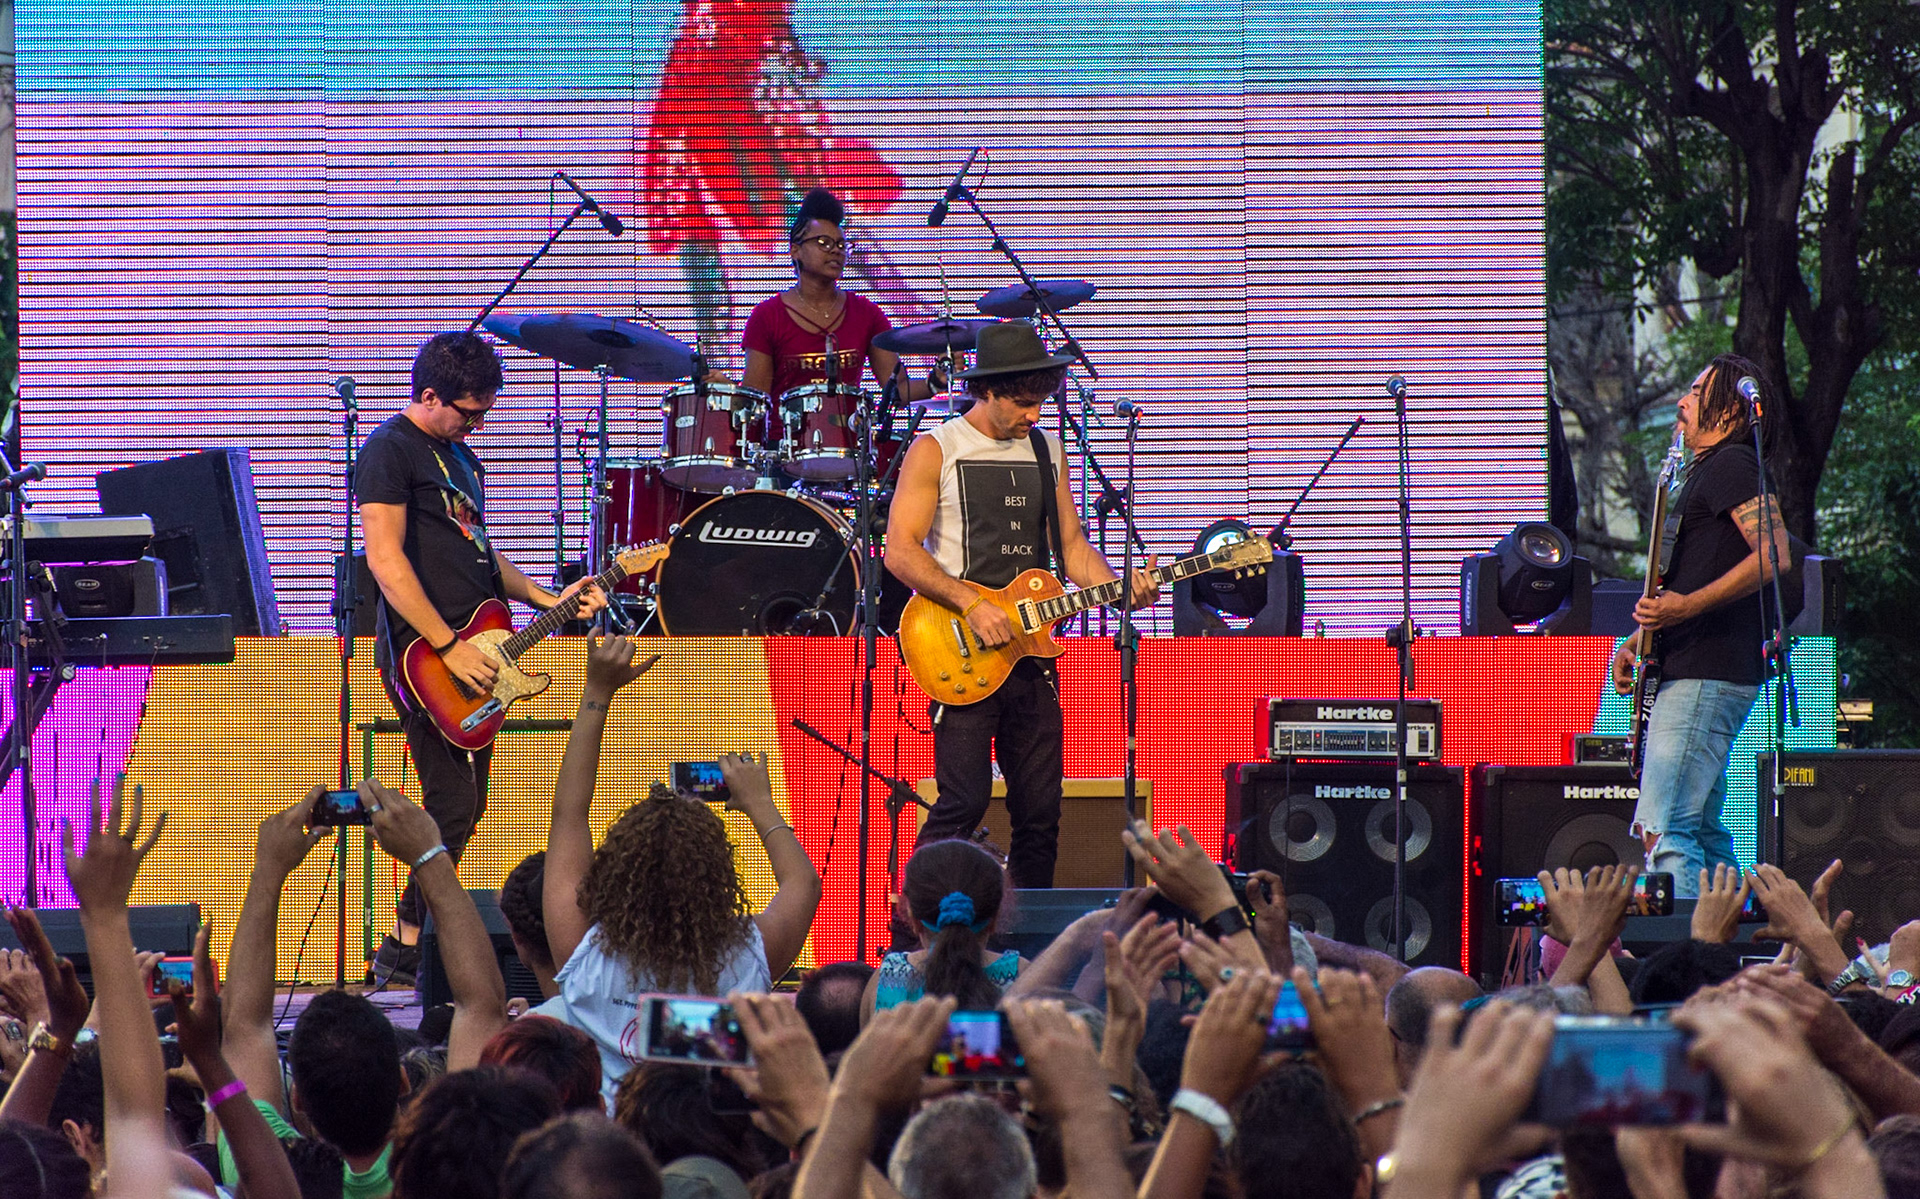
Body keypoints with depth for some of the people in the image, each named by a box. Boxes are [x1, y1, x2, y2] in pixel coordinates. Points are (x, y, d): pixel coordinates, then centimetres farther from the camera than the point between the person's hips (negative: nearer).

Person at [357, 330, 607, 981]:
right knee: (453, 806, -14)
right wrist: (449, 647, -19)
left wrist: (547, 599, 13)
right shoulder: (390, 451, -10)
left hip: (471, 656, 10)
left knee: (465, 809, 9)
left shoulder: (460, 456, 20)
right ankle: (404, 953, -8)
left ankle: (412, 950, 13)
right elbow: (386, 561, -18)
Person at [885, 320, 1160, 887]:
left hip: (1030, 648, 6)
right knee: (964, 802, -15)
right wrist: (971, 602, -19)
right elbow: (901, 551, -9)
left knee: (1040, 810, 4)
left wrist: (1119, 589, -2)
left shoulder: (1047, 451, 15)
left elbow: (1070, 544, 17)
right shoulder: (935, 451, -2)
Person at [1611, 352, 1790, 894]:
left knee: (1664, 829, -17)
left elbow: (1774, 556, -22)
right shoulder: (1704, 472, 23)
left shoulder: (1730, 464, -9)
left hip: (1704, 678, -11)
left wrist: (1687, 606, -25)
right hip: (1696, 673, 11)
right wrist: (1640, 636, 17)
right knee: (1703, 833, 12)